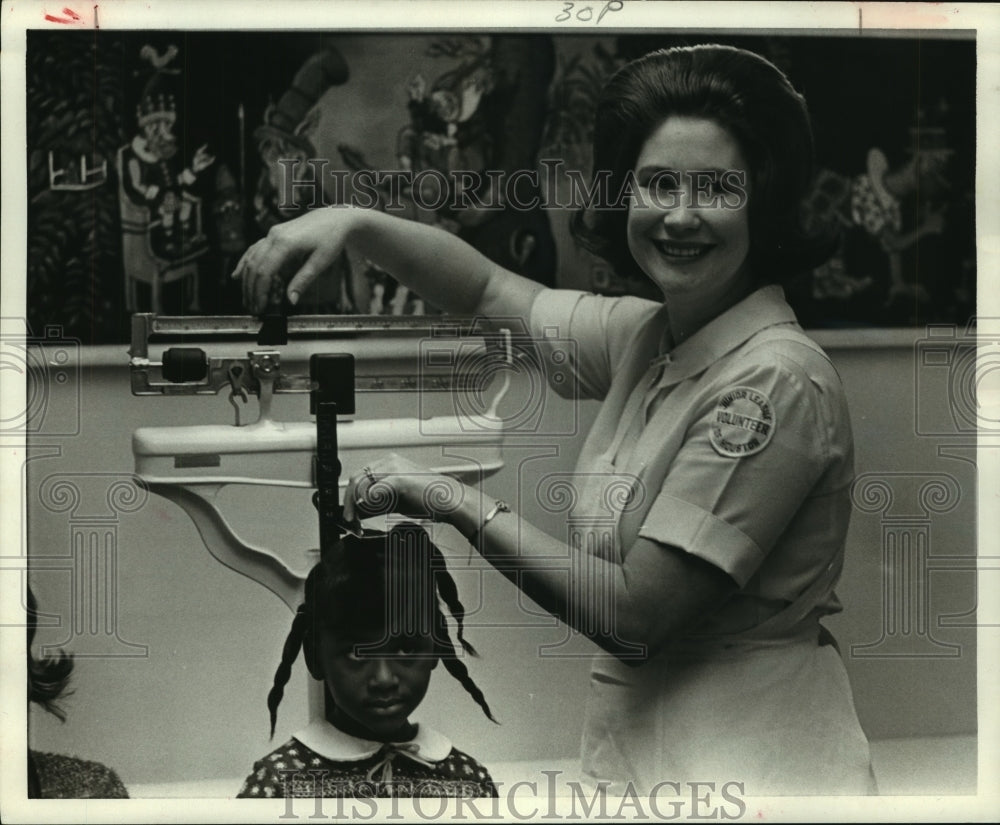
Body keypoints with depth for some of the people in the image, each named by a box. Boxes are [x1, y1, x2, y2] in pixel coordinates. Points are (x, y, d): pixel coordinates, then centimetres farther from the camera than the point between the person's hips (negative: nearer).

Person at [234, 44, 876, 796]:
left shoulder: (778, 381, -20)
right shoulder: (647, 336, 6)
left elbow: (633, 612, -21)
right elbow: (488, 292, 19)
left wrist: (460, 503, -14)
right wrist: (354, 223, 4)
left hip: (746, 760, -7)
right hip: (636, 737, 7)